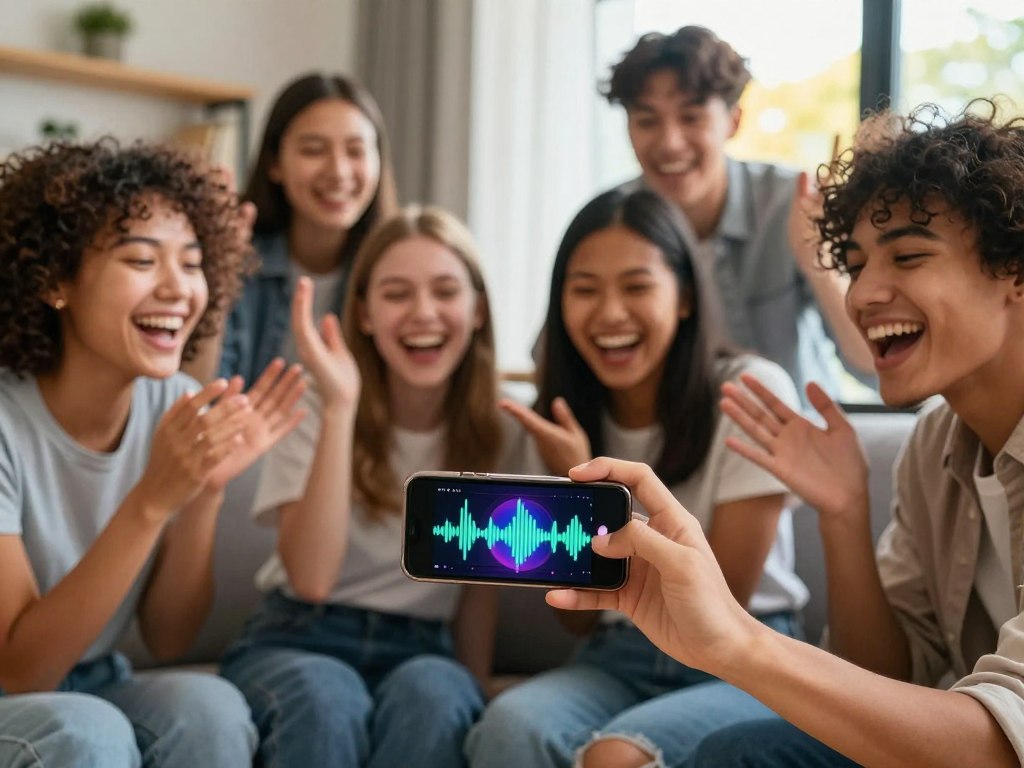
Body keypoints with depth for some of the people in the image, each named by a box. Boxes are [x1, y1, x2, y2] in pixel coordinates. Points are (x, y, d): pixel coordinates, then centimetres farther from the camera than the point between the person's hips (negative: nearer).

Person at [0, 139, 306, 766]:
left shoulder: (177, 405, -8)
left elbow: (169, 640, -5)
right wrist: (152, 499, -33)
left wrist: (206, 492, -21)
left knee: (208, 706, -25)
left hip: (94, 688, 4)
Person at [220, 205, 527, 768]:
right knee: (324, 700, -37)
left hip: (420, 650, 2)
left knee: (430, 693, -35)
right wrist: (339, 408, -25)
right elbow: (311, 578, -21)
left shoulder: (499, 433, 2)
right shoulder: (315, 413, -7)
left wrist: (473, 694, 2)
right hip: (301, 639, -1)